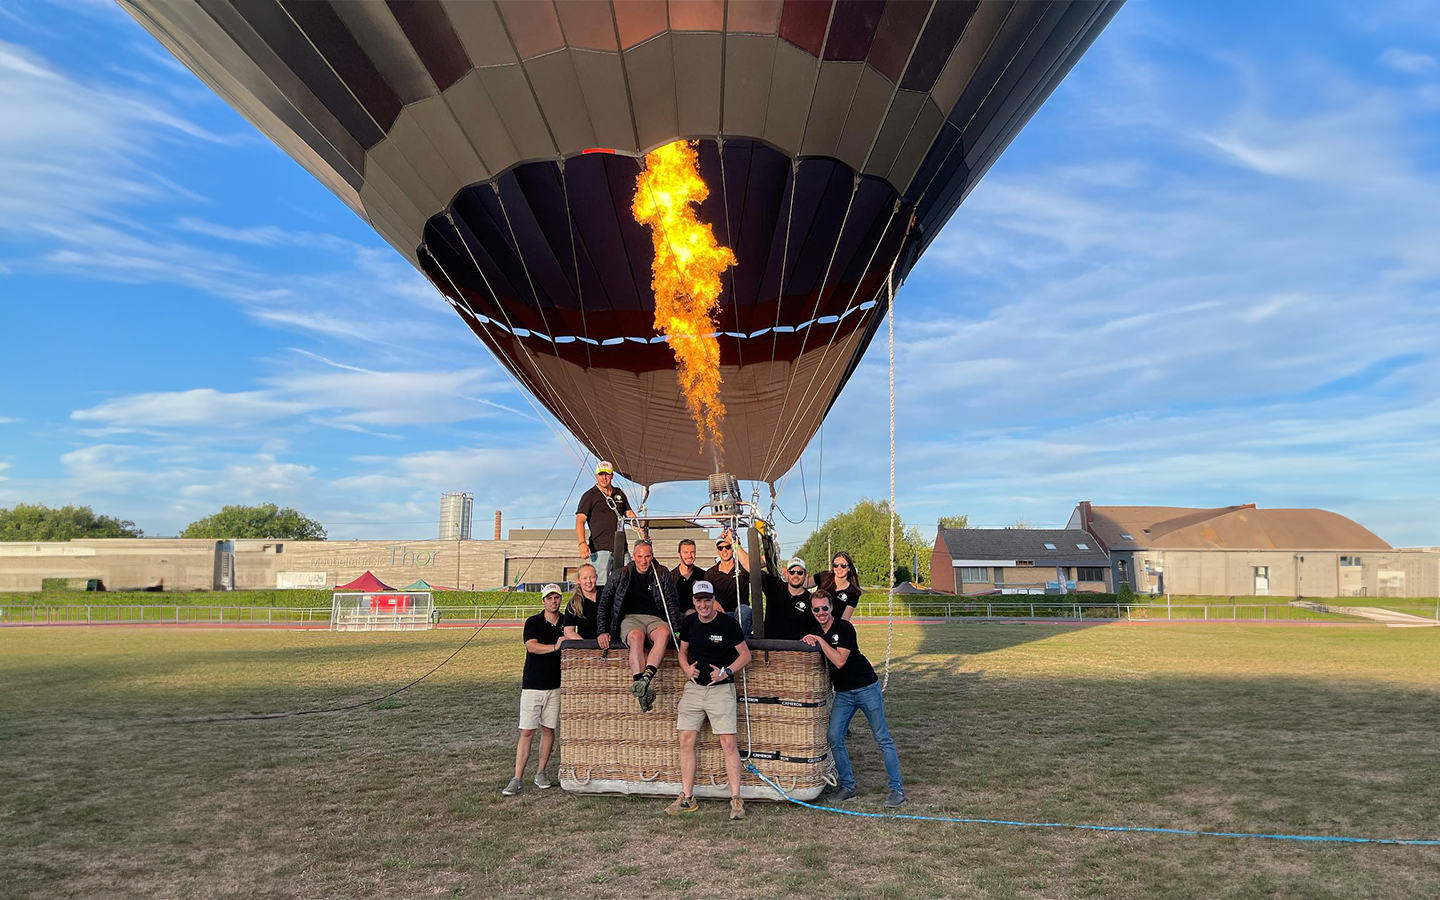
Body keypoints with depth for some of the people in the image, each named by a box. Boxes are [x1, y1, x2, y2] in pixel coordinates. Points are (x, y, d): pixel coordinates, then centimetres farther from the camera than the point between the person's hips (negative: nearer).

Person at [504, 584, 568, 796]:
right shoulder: (533, 622, -1)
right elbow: (531, 646, -17)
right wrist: (555, 647, -29)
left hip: (555, 685, 3)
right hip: (532, 684, -3)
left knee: (548, 730, 8)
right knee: (527, 733, -2)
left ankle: (541, 773, 21)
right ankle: (517, 778, 1)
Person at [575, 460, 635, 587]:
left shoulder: (619, 494, 17)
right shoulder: (589, 496, 0)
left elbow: (629, 514, 23)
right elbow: (580, 521, -7)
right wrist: (582, 543, -23)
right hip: (600, 549, -5)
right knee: (601, 586, -11)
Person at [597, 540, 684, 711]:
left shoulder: (662, 574, 12)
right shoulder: (622, 575, 10)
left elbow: (672, 604, 12)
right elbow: (604, 602, 9)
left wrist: (674, 629, -3)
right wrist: (602, 631, -1)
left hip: (655, 618, 1)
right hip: (630, 618, -1)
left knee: (663, 633, -37)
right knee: (637, 636, -38)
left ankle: (645, 678, -54)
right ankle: (645, 690, -52)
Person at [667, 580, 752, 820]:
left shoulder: (728, 623, -9)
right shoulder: (689, 623, 4)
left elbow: (745, 655, -3)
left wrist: (727, 672, -16)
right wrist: (686, 667, -3)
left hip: (721, 688, -4)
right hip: (694, 687, 5)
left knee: (728, 743, -9)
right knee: (686, 741, 3)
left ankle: (736, 799, 0)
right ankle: (687, 798, 13)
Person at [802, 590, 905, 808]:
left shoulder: (844, 628, -15)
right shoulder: (814, 632, 4)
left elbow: (839, 661, -23)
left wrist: (820, 641, -23)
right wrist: (809, 643, -8)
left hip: (866, 688, -6)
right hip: (843, 693, 6)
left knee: (882, 739, 0)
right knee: (834, 738, -3)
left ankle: (897, 788, 7)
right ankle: (847, 786, 11)